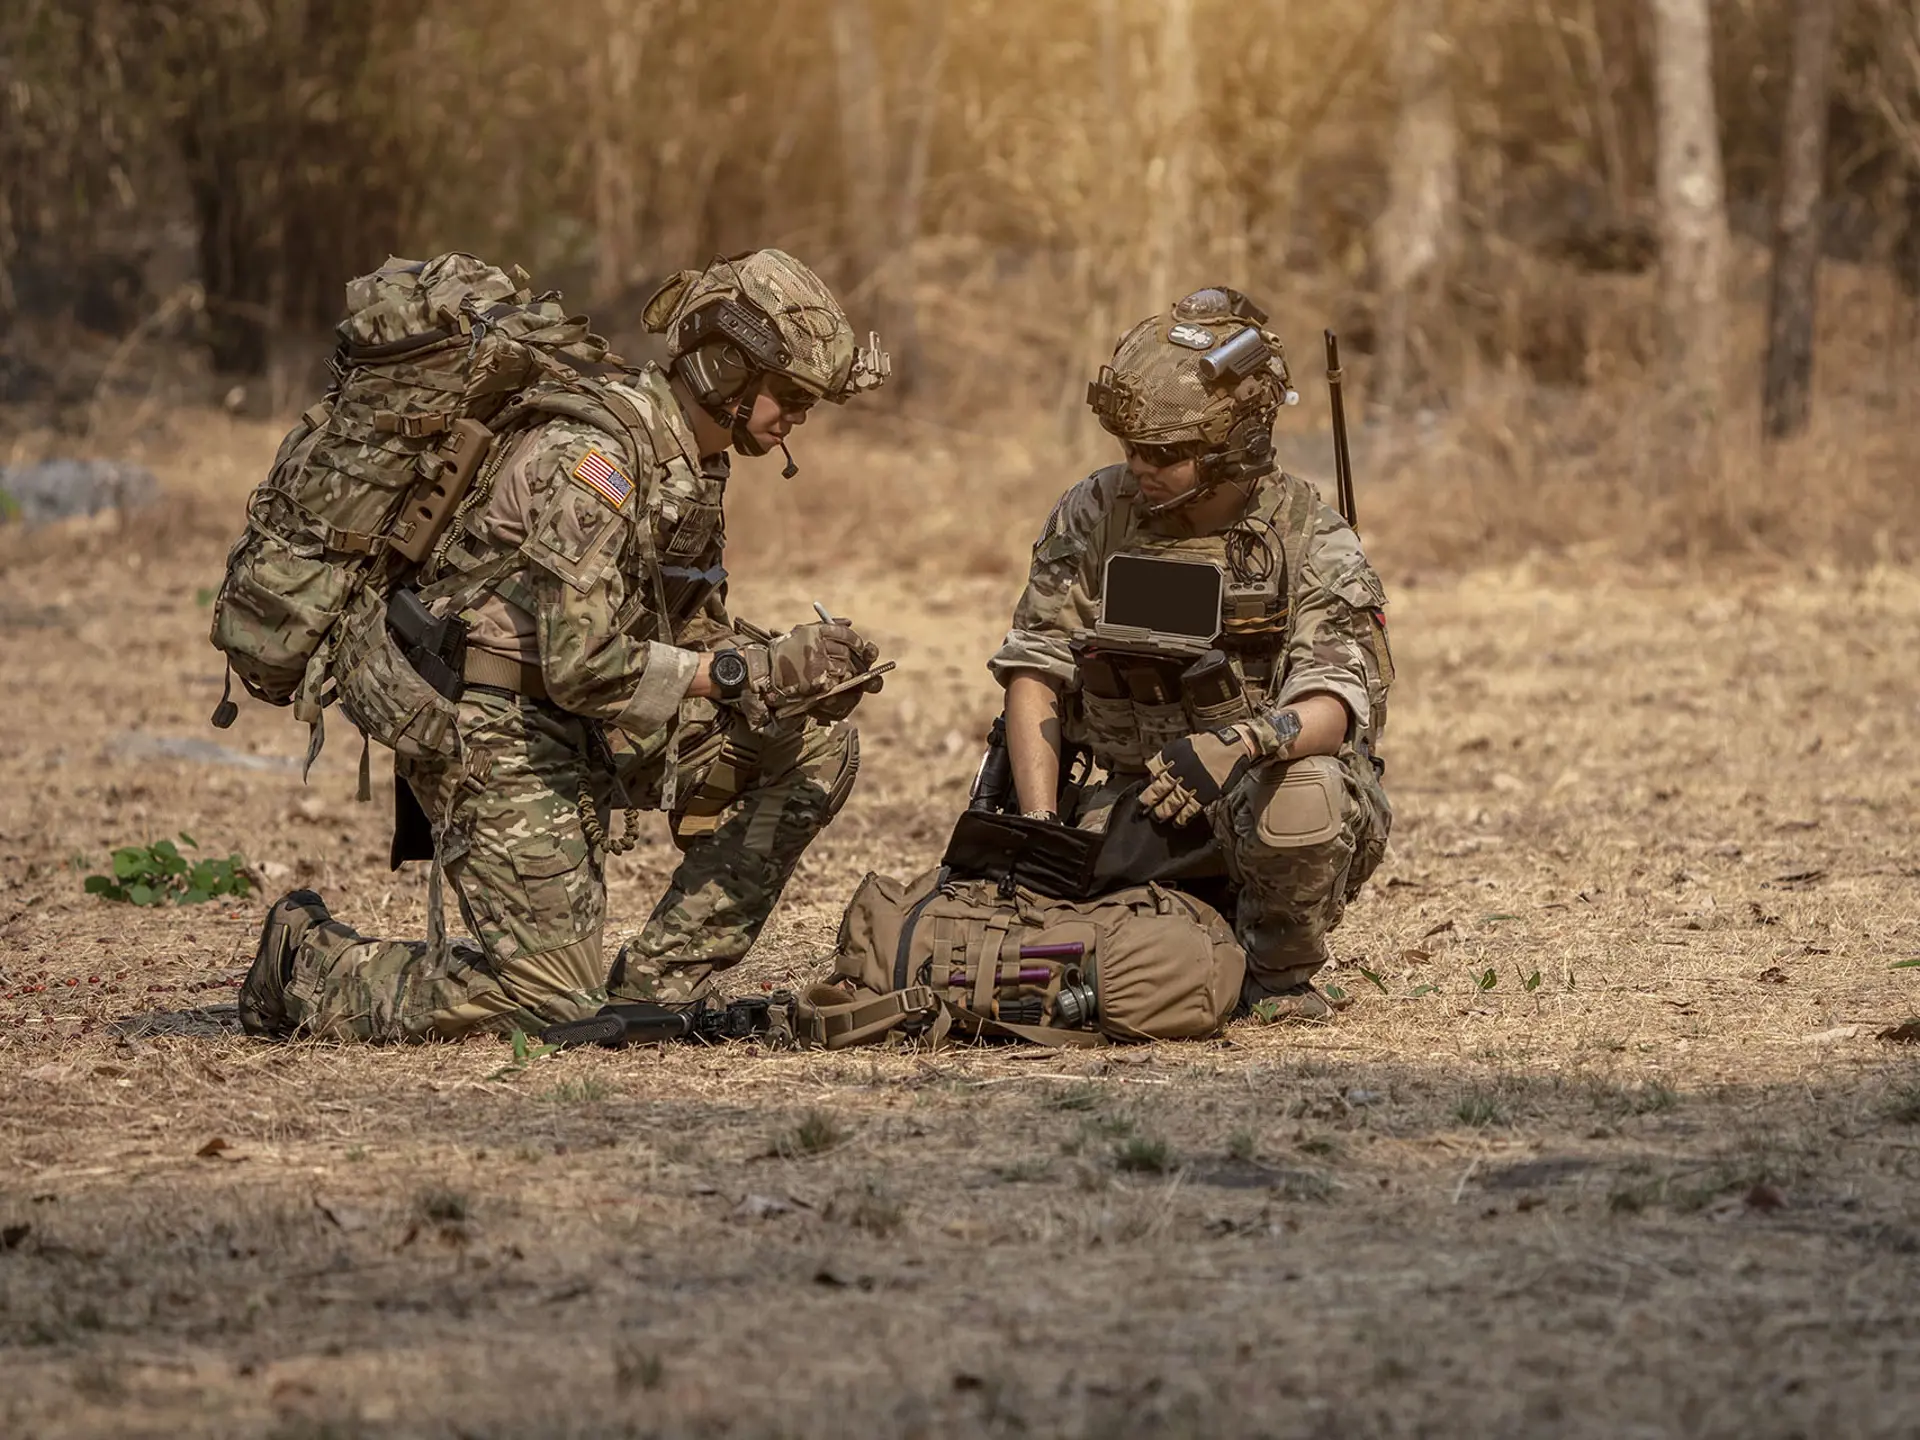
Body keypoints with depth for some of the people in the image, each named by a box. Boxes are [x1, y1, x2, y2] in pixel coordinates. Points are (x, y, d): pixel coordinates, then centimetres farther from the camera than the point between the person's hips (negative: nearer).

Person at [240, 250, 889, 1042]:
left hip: (591, 729, 9)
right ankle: (310, 962, 8)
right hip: (497, 730, -9)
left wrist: (796, 672, -6)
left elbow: (692, 630, 15)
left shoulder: (693, 461, 8)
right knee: (554, 998, -14)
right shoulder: (595, 453, -23)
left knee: (815, 745, -1)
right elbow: (580, 660, -29)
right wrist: (754, 672, -27)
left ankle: (657, 984, 3)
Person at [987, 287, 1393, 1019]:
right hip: (1137, 807, 3)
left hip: (1259, 782, -3)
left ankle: (1280, 976, -8)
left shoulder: (1312, 541, -10)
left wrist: (1238, 741, -45)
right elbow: (1035, 673, -4)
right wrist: (1041, 828, -16)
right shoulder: (1092, 516, -2)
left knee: (1297, 790, -38)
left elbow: (1331, 707, -23)